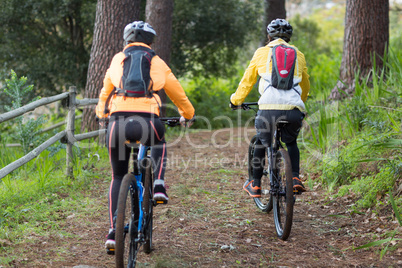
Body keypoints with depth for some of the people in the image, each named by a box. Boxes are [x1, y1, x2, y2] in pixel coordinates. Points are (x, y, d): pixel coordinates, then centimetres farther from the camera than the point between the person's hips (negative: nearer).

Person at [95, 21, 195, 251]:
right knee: (159, 144, 37)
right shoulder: (157, 63, 17)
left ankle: (113, 231, 11)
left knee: (118, 178, 19)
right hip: (146, 122, -1)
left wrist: (101, 114, 53)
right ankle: (159, 185, 14)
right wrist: (188, 115, 46)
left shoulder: (118, 60, 21)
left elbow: (106, 91, 34)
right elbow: (177, 92, 27)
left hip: (118, 122, 1)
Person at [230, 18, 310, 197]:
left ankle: (255, 184, 27)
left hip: (269, 108, -2)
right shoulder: (298, 55, 22)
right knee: (291, 143, 30)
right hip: (294, 110, 2)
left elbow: (247, 81, 22)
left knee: (261, 142, 26)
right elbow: (306, 86, 34)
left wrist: (235, 100, 39)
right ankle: (295, 178, 11)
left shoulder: (262, 53, 15)